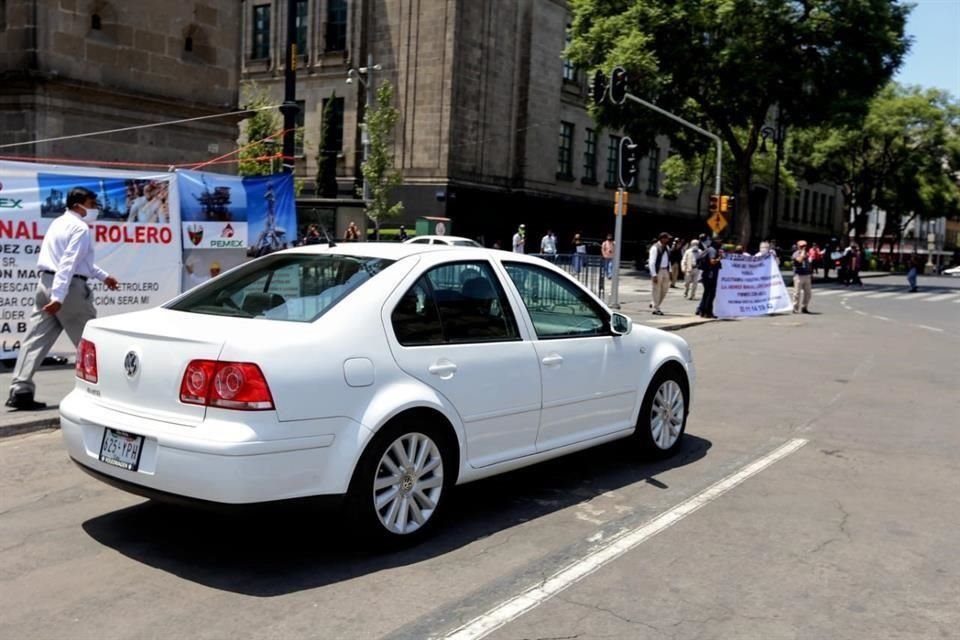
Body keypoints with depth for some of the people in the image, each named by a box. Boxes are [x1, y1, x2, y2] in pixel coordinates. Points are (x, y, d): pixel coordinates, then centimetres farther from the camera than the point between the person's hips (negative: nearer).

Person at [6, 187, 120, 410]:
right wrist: (58, 296, -26)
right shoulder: (80, 228, -10)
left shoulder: (59, 223, 21)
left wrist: (103, 276, 35)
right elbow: (69, 263, -20)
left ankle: (20, 390, -2)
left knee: (36, 338, 3)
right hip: (69, 286, -9)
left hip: (46, 283, 9)